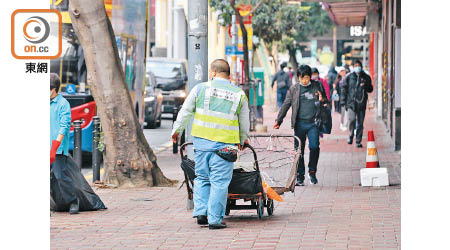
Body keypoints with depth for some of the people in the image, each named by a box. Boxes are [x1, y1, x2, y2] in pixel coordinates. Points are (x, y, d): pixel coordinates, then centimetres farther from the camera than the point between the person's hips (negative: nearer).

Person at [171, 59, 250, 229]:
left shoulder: (200, 89, 3)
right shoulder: (239, 95, 6)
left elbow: (185, 113, 10)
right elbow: (245, 124, 15)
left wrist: (177, 130, 24)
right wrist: (243, 140, 32)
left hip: (202, 142, 1)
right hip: (225, 145, -1)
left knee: (202, 178, 16)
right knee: (219, 182, 1)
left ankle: (201, 213, 9)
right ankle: (215, 219, -1)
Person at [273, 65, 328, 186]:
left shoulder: (317, 86, 8)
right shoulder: (294, 89, 9)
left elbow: (326, 102, 17)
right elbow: (286, 105, 10)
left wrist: (322, 100, -7)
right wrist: (278, 120, 3)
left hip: (313, 123, -1)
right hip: (300, 123, 1)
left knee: (314, 147, -13)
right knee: (299, 150, 1)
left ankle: (312, 171, 9)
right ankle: (300, 177, 10)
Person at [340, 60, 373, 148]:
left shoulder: (366, 77, 10)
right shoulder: (349, 77, 4)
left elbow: (370, 89, 15)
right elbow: (343, 88, 6)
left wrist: (365, 86, -7)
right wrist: (343, 100, -1)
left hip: (361, 103, 2)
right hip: (351, 102, -2)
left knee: (360, 123, 3)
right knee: (352, 119, -18)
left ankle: (358, 141, 11)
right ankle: (351, 135, 6)